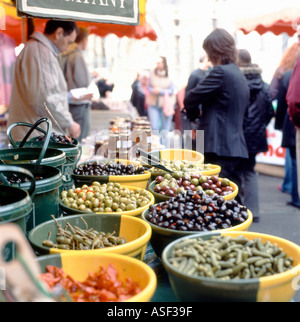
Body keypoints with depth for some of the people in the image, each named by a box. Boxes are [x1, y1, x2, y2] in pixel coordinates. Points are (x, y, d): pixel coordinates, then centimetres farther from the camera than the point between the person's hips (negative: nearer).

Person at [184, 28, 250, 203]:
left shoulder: (221, 72, -12)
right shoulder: (240, 75, 17)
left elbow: (189, 101, -11)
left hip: (219, 148, -9)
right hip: (237, 147, 9)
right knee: (233, 200, 15)